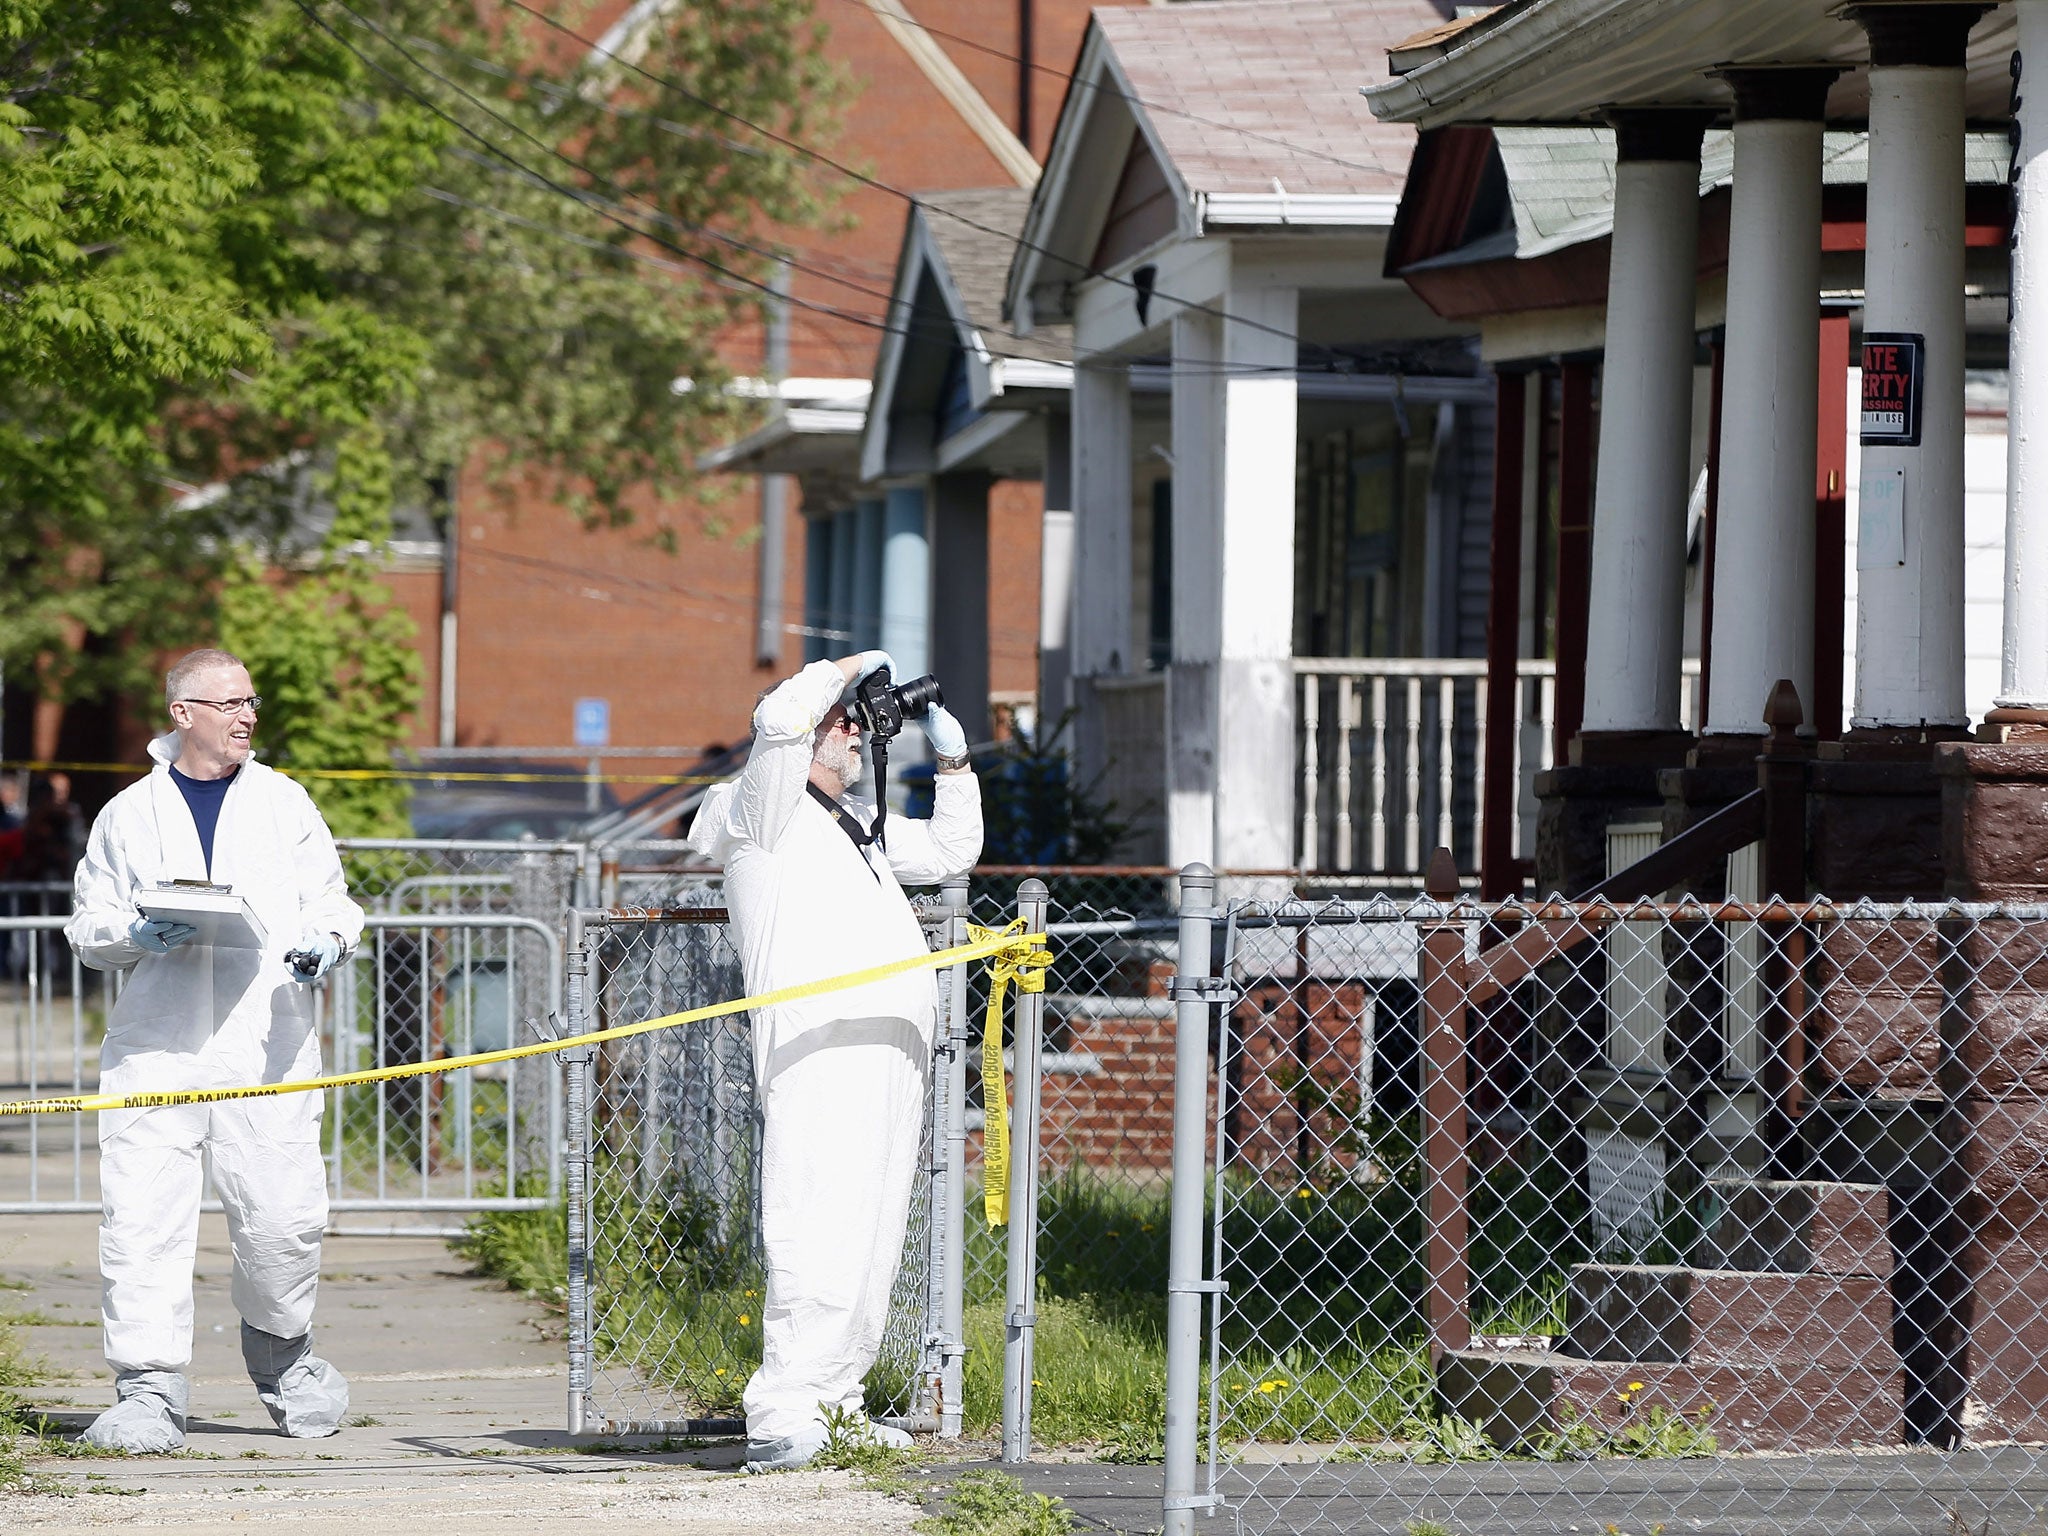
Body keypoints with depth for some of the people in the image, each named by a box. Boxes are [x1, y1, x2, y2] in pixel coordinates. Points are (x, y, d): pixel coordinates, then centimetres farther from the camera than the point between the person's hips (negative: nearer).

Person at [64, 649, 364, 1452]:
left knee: (283, 1215, -5)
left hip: (264, 1043, 0)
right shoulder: (129, 815, 12)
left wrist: (324, 939, -8)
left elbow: (330, 898, 15)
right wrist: (133, 935, -7)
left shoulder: (283, 804, 14)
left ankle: (280, 1349, 24)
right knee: (141, 1216, -10)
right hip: (154, 1046, 0)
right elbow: (87, 926, 15)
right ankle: (148, 1391, -5)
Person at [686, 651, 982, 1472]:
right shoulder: (767, 810, 3)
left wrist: (954, 765, 29)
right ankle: (781, 1419, -23)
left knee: (871, 1240, 7)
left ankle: (832, 1403, 12)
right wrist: (850, 669, 0)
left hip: (890, 1058, 9)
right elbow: (780, 719, -15)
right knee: (821, 1236, -18)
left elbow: (951, 850, 40)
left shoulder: (858, 826, 29)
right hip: (817, 1056, -9)